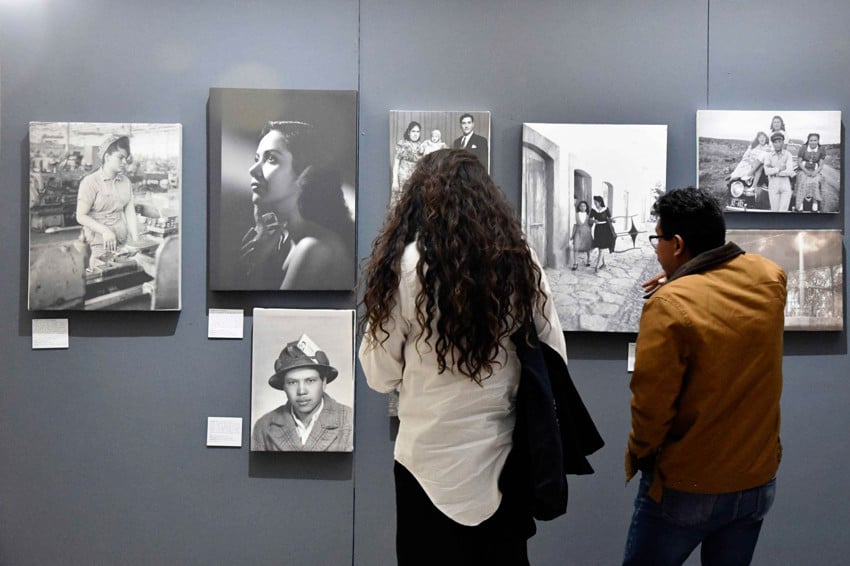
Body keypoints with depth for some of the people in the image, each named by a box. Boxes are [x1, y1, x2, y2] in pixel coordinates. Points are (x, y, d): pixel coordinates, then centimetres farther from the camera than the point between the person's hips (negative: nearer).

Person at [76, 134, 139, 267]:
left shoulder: (126, 182, 8)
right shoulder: (90, 182, -8)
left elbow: (130, 213, 3)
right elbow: (81, 216, -10)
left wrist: (136, 242, -7)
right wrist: (105, 231, -24)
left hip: (123, 243, 5)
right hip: (100, 245, -5)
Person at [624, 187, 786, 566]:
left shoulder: (670, 304, -24)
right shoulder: (769, 278, -5)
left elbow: (651, 403, -20)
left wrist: (639, 455, -3)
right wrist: (683, 279, 16)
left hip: (686, 488, -6)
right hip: (758, 480, 6)